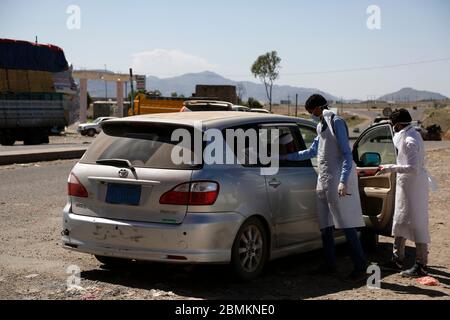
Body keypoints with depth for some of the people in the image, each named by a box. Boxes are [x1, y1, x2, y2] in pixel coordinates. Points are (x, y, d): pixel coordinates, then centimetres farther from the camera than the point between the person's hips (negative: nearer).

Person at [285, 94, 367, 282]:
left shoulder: (336, 122, -8)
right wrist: (285, 157, 29)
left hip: (338, 180, -9)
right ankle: (330, 266, 18)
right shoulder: (320, 126, 18)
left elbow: (347, 153, -15)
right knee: (325, 225, 10)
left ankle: (360, 267, -5)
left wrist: (343, 181, -23)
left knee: (346, 224, -9)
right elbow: (312, 152, 29)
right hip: (324, 180, 9)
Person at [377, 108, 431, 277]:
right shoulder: (409, 136, 11)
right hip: (406, 185, 11)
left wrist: (390, 168, -23)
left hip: (414, 186, -11)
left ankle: (421, 266, 2)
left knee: (416, 224, -4)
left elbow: (413, 168, -27)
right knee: (400, 222, 17)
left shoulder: (411, 141, -21)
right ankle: (397, 260, 27)